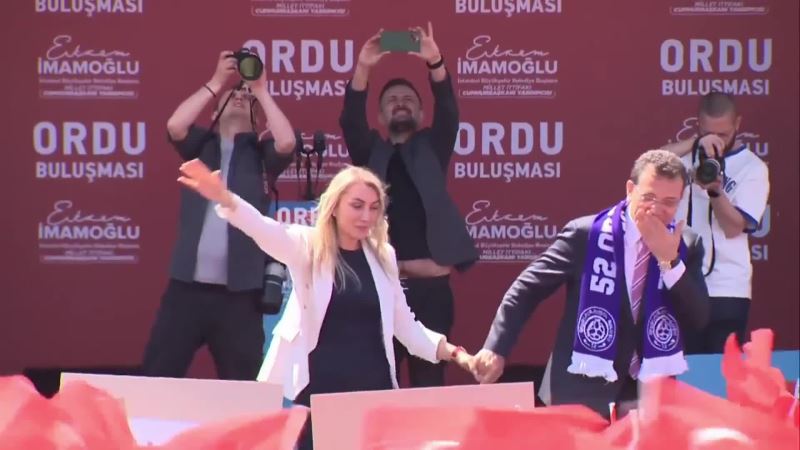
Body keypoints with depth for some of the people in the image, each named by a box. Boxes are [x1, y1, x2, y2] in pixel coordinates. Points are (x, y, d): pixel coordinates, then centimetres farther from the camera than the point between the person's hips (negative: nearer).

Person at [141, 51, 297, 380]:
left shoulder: (261, 153, 9)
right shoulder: (201, 145, 13)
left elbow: (286, 142, -11)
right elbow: (175, 125, -6)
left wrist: (261, 91, -2)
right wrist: (216, 83, -2)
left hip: (239, 291, -1)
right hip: (188, 285, 1)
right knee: (157, 376, -1)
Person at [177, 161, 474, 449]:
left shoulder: (383, 256, 9)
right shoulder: (308, 247, -2)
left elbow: (404, 324, 18)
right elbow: (264, 231, -21)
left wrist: (453, 352, 7)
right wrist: (223, 198, -40)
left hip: (373, 387, 3)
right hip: (318, 389, -3)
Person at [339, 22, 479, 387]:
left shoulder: (431, 148, 16)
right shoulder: (371, 152, 17)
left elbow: (448, 114, -1)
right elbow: (350, 121, 0)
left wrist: (435, 63, -19)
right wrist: (363, 69, -16)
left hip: (430, 285, 0)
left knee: (428, 378, 1)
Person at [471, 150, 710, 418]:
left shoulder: (687, 245, 3)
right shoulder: (585, 235, -6)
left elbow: (698, 319, -3)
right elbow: (528, 288, -3)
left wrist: (670, 260, -15)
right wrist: (496, 349, -12)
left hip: (650, 394, 3)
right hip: (582, 392, -3)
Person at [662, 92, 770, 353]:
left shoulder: (752, 168, 1)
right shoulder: (685, 155, 9)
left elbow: (733, 227, -9)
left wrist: (715, 191, -27)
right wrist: (695, 143, -23)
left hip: (726, 289, -2)